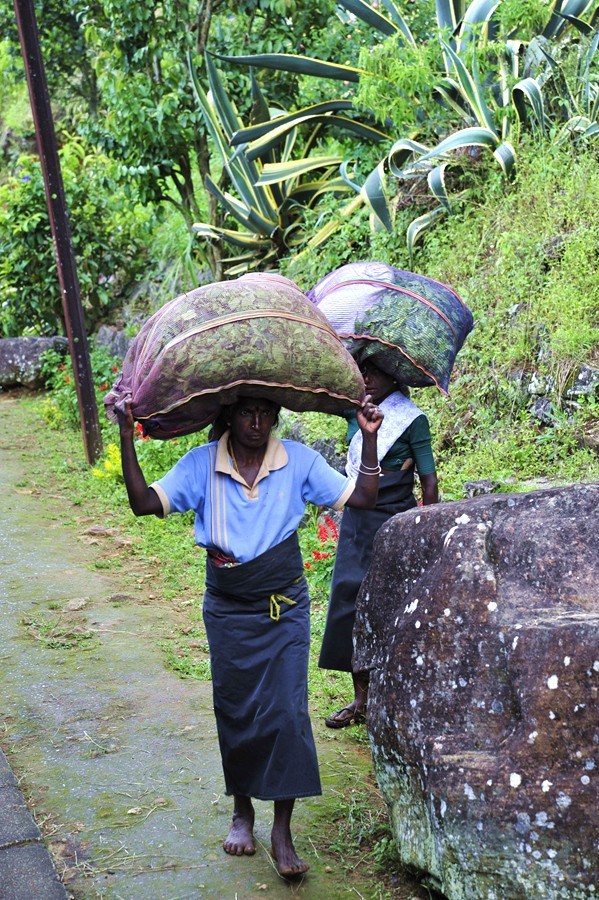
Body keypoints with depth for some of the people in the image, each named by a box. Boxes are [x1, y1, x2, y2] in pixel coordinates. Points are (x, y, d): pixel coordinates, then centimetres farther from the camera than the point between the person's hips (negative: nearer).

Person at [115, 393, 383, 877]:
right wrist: (127, 436, -25)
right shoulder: (202, 464, -8)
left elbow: (362, 498, -6)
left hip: (285, 606, -1)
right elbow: (144, 502, -16)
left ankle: (282, 833, 5)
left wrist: (369, 439, -18)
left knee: (287, 711, -6)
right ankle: (242, 810, 32)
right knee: (234, 711, 9)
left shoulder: (299, 461, -7)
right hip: (228, 610, 1)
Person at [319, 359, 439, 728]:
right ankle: (361, 699, 10)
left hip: (395, 519, -5)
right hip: (357, 518, 5)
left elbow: (429, 480, -5)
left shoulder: (412, 419, -5)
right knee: (351, 599, 3)